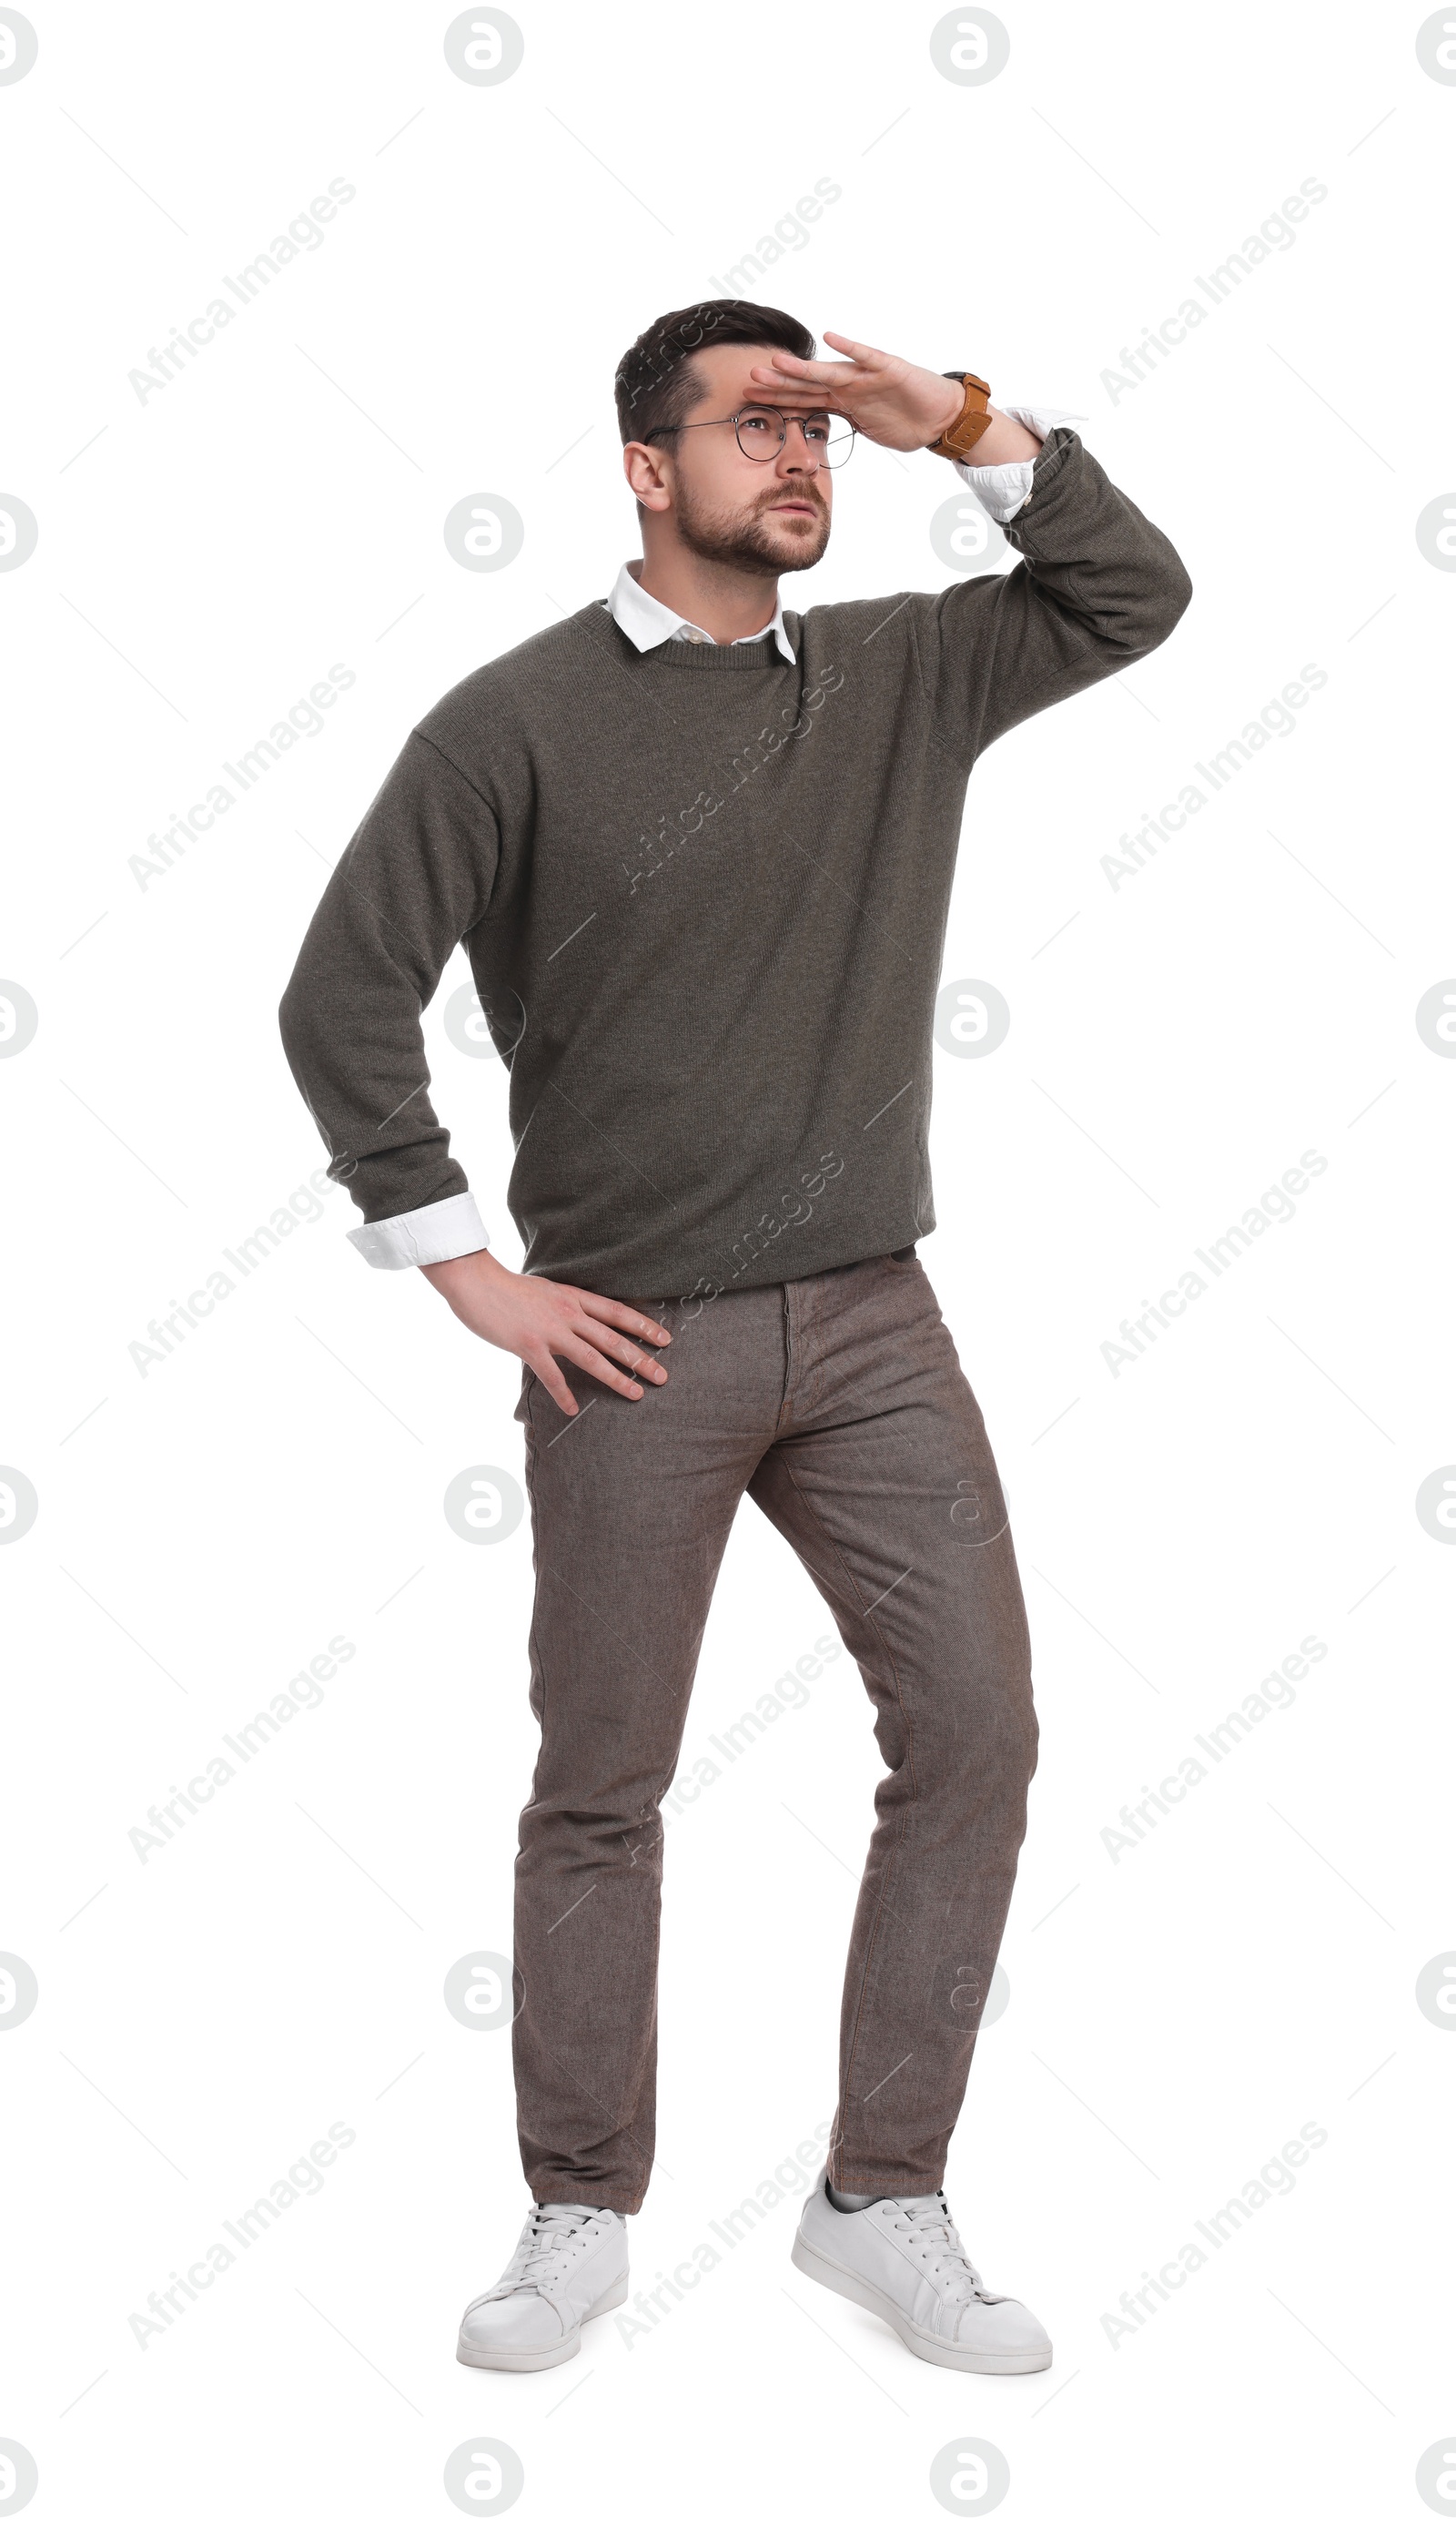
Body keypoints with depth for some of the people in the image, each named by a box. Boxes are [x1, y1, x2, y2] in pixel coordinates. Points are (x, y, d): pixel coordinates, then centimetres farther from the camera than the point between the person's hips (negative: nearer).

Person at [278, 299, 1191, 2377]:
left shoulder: (902, 677, 8)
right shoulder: (523, 718, -5)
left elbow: (1137, 597, 9)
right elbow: (345, 993, -6)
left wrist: (972, 429, -3)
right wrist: (463, 1263, -7)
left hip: (872, 1323, 4)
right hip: (634, 1342, -4)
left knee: (976, 1733, -1)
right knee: (603, 1788, 6)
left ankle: (884, 2201, 13)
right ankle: (583, 2219, 22)